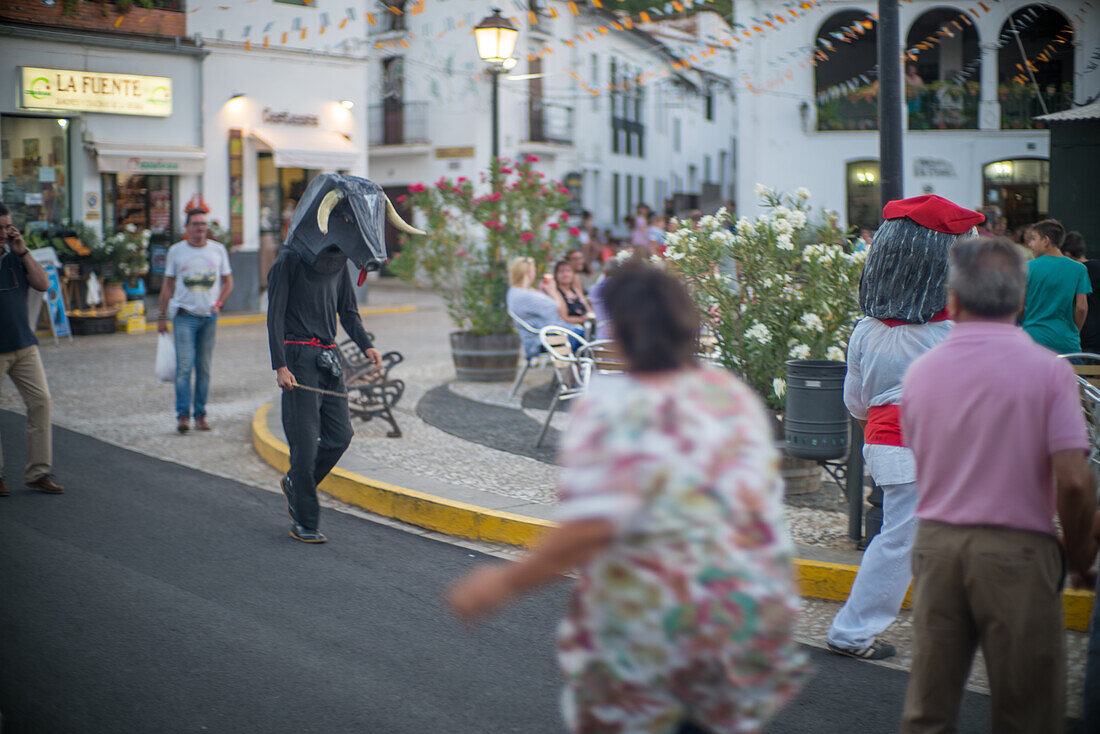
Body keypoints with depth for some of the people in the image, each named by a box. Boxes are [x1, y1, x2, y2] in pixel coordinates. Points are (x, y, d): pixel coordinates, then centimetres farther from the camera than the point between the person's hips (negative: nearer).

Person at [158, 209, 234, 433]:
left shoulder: (218, 250, 8)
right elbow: (168, 285, 9)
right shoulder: (176, 251, 5)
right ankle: (183, 415, -12)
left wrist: (219, 303, -2)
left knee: (204, 368, 4)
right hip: (184, 315, -2)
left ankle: (200, 415, 10)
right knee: (184, 365, -12)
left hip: (209, 316, 2)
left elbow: (228, 281, 15)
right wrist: (162, 316, 7)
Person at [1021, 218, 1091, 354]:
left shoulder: (1028, 267, -4)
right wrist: (1074, 333, 12)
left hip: (1034, 337, -2)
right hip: (1067, 343, 2)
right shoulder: (1079, 269, 3)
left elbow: (1019, 306, -2)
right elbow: (1081, 308, -2)